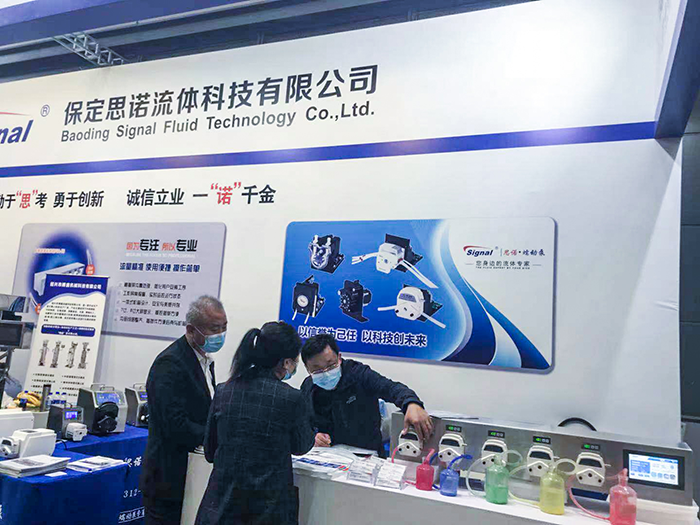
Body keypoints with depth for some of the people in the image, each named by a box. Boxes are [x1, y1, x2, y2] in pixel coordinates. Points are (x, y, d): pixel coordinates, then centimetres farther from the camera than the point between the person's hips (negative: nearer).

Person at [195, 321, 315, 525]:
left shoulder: (223, 391, -7)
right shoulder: (292, 399, -19)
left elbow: (210, 452, 5)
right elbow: (301, 446, 1)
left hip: (221, 508, 3)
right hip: (269, 508, -3)